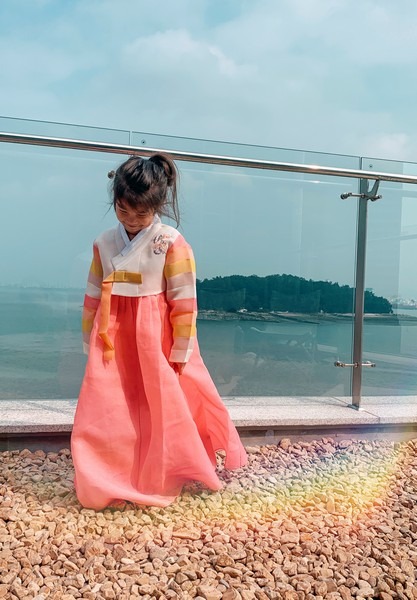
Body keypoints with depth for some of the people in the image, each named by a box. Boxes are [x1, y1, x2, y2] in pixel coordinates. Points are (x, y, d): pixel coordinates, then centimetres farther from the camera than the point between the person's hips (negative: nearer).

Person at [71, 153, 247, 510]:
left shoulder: (172, 243, -11)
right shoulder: (104, 243, 4)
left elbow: (184, 301, -10)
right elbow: (93, 296, 10)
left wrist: (181, 351, -8)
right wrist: (90, 339, 11)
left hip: (154, 339, -4)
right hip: (112, 339, 4)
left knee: (160, 411, 9)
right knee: (105, 412, 7)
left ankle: (157, 481, 30)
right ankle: (104, 483, 25)